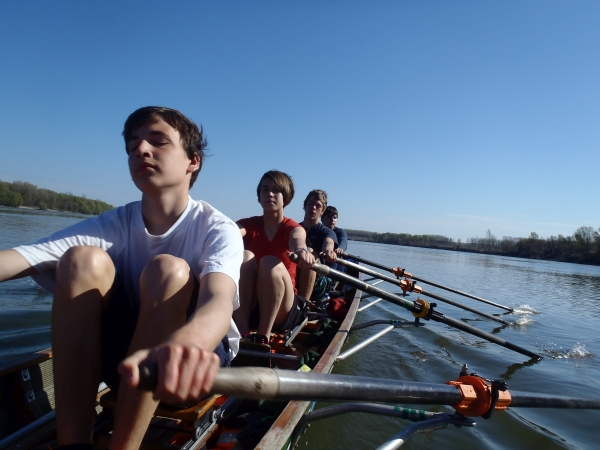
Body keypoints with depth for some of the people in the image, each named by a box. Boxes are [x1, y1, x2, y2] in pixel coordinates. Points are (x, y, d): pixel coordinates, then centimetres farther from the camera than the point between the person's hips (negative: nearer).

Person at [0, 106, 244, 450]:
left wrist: (186, 345, -58)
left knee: (168, 270, -30)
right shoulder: (113, 225, -5)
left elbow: (219, 301, -35)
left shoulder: (217, 229, -15)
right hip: (130, 358, 3)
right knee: (83, 260, -20)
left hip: (196, 361, -2)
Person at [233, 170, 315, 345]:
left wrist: (301, 250, -56)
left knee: (270, 263, -29)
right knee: (244, 256, -25)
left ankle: (263, 336, -23)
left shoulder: (294, 228, -4)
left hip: (281, 312, -1)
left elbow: (297, 240, -30)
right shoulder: (249, 224, 2)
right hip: (247, 306, 2)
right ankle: (240, 331, -28)